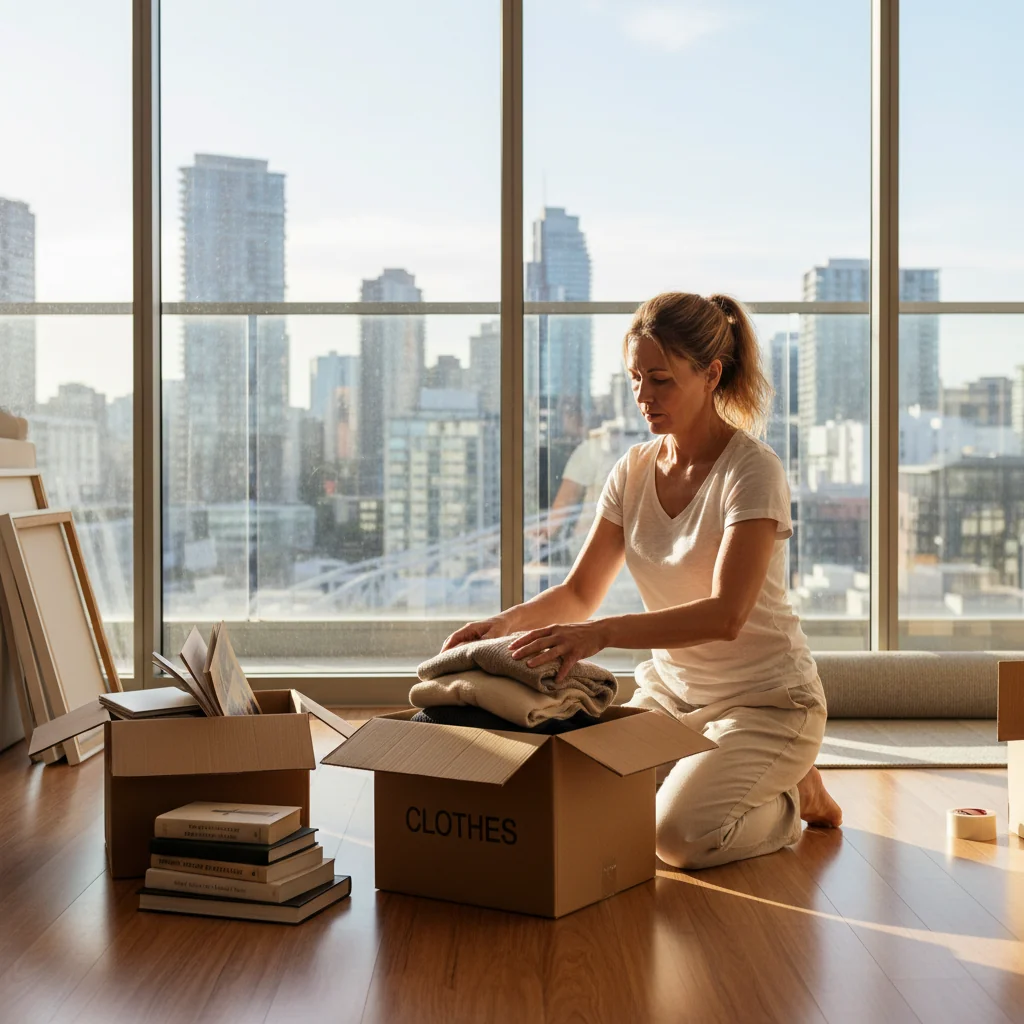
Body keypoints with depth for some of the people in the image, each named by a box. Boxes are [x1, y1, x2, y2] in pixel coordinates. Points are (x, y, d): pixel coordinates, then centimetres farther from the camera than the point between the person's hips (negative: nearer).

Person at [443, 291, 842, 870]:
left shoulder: (753, 471, -19)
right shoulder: (634, 471, 1)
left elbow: (726, 615, -32)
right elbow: (580, 594, 2)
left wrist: (601, 634, -44)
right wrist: (508, 622, -19)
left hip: (764, 699, -6)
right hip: (671, 690, 6)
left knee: (681, 834, -26)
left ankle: (794, 796, 7)